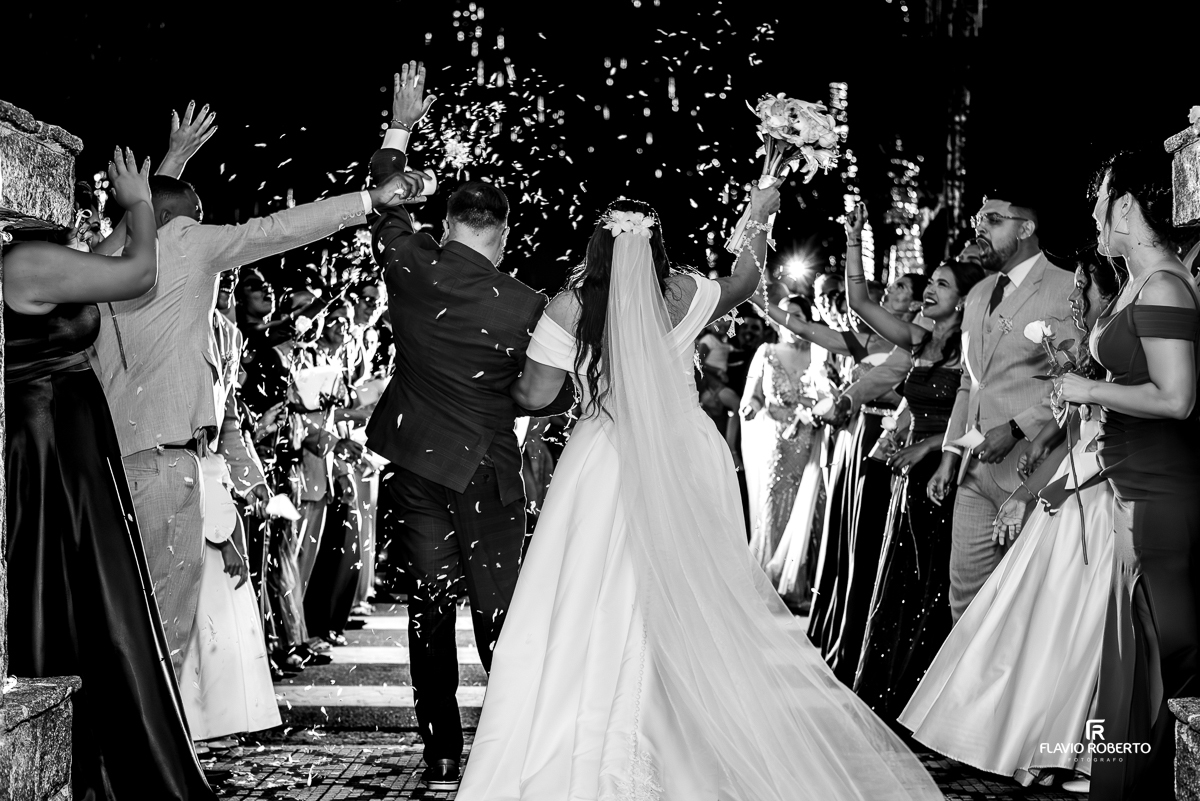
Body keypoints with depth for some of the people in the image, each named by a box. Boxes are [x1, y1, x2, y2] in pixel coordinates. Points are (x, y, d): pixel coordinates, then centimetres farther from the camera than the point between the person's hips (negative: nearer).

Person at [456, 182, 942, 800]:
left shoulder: (570, 307, -10)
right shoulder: (681, 294, -3)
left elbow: (535, 395, -7)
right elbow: (742, 285, 18)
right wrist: (758, 220, 31)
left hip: (611, 467, -3)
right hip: (687, 460, 3)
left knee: (607, 608, 2)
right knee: (696, 602, 15)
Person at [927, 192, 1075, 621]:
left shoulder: (1066, 290, -6)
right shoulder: (978, 295, 18)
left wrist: (1016, 428, -19)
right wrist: (951, 454, 16)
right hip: (975, 472, 7)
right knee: (966, 593, 8)